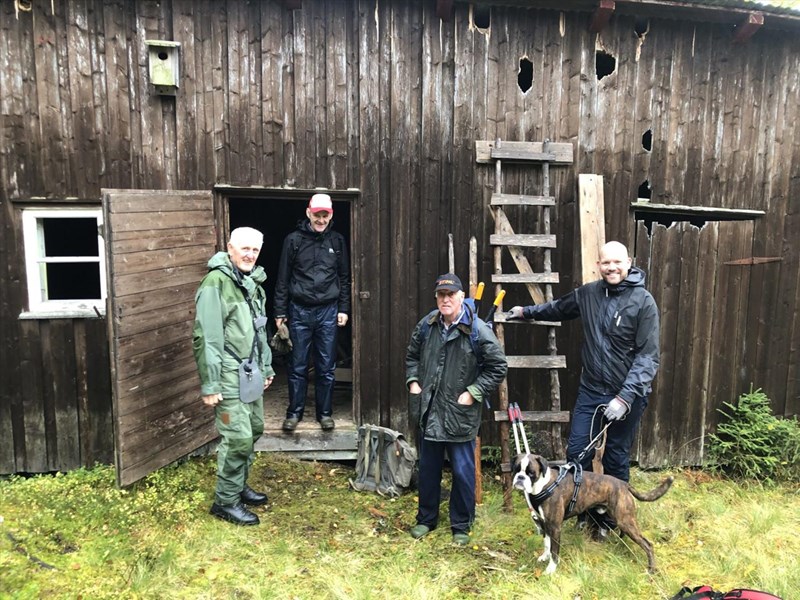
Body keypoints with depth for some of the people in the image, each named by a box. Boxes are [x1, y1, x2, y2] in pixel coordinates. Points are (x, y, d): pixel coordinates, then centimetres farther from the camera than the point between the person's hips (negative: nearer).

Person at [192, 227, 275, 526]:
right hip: (229, 374, -9)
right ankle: (225, 501, 10)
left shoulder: (253, 282, 11)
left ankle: (239, 486, 33)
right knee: (238, 437, -7)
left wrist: (266, 367, 22)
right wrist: (209, 385, -19)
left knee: (254, 429, 16)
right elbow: (206, 337, -18)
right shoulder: (216, 282, -16)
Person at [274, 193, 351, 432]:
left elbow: (344, 277, 11)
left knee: (326, 366, 7)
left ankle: (325, 413, 20)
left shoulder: (337, 240, 6)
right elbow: (283, 278, 2)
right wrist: (280, 311, 0)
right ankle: (294, 412, 19)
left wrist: (344, 309, 6)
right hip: (299, 310, -1)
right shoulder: (293, 240, 0)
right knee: (298, 366, 6)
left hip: (328, 310, 1)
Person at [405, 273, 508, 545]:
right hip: (428, 412, 4)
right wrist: (413, 382, 4)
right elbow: (412, 356, 17)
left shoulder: (477, 330, -14)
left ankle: (461, 525, 26)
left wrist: (473, 393, -12)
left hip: (460, 414, -4)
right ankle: (426, 519, 36)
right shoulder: (426, 325, 1)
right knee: (428, 468, 17)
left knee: (463, 472, 6)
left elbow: (498, 367, -9)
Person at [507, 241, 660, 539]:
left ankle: (612, 516, 30)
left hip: (626, 395, -4)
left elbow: (648, 356, -16)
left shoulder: (643, 301, -14)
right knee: (577, 452, 6)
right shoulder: (588, 293, 1)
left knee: (616, 458, 9)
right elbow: (559, 307, 23)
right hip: (591, 390, 4)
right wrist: (526, 311, 31)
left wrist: (626, 397, -24)